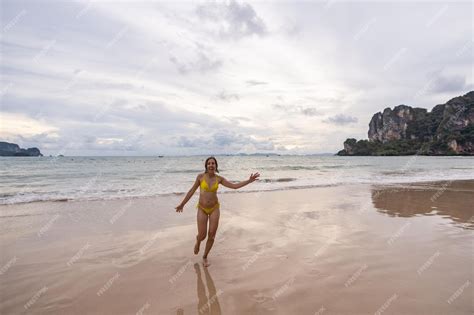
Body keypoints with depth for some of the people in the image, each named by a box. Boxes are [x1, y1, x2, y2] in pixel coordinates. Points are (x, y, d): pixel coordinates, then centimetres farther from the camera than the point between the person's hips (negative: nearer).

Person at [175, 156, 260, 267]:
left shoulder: (219, 178, -4)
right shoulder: (200, 176, -9)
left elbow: (235, 186, -5)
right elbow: (192, 191, 0)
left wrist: (249, 180, -13)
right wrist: (182, 204, 6)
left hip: (214, 208, 1)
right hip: (202, 209, -1)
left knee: (211, 236, 2)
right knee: (202, 235, -3)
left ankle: (205, 257, 27)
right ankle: (198, 241, 38)